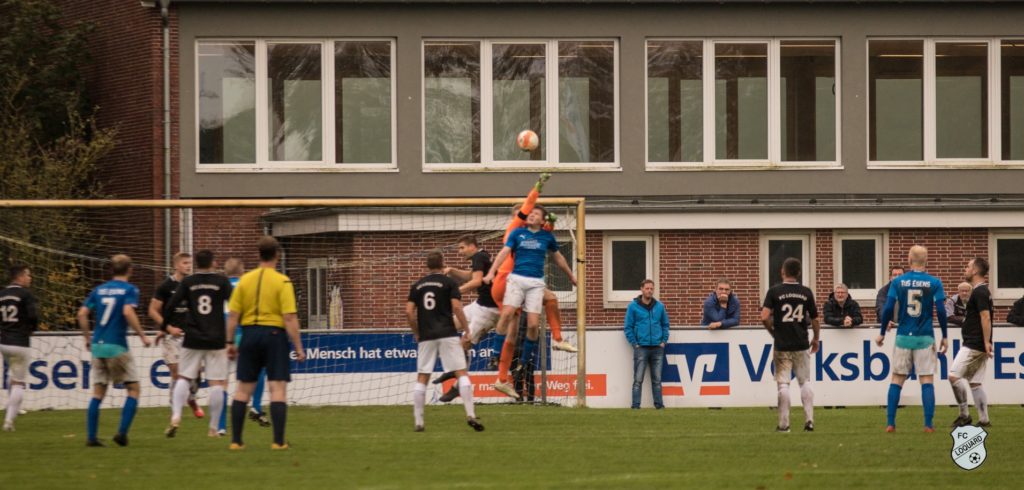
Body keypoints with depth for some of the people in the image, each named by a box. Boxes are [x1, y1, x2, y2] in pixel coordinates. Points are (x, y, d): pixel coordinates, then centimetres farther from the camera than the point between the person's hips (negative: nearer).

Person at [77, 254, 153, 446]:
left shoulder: (99, 289, 12)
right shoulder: (129, 289, -3)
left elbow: (82, 313, 7)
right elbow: (128, 311, -20)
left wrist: (88, 337, 17)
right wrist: (142, 335, -12)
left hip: (98, 346, 5)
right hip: (117, 346, -5)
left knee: (98, 393, 10)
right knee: (134, 389, 5)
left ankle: (91, 437, 3)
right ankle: (122, 432, -7)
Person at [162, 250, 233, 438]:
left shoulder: (187, 282, 3)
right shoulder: (222, 281, 0)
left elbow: (169, 306, -3)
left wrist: (167, 327, 13)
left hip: (192, 340, 1)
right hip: (216, 340, -1)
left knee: (183, 378, 12)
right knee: (217, 383, 3)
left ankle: (176, 416, -7)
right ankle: (213, 428, 4)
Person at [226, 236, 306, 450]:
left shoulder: (245, 280, 4)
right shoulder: (282, 282, -7)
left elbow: (233, 315, 2)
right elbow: (290, 318, -12)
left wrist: (230, 342, 10)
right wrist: (298, 347, -9)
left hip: (250, 334, 4)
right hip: (274, 333, -4)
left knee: (243, 389, 10)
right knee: (278, 388, -1)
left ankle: (235, 440, 9)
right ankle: (278, 441, -6)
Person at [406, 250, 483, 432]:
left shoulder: (417, 286, 11)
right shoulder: (449, 283, 1)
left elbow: (409, 312, 5)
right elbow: (457, 308, -9)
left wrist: (416, 333, 17)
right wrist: (466, 329, -1)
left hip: (426, 336, 3)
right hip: (447, 334, -3)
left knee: (422, 378, 7)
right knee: (461, 373, -1)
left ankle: (418, 422, 3)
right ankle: (470, 414, -13)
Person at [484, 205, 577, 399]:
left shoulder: (547, 237, 12)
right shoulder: (517, 233, 8)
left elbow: (557, 257, 27)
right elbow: (504, 252, -2)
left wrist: (571, 276, 37)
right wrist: (491, 272, -16)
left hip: (536, 283, 1)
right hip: (517, 279, -1)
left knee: (533, 325, -10)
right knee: (507, 314, -22)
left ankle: (525, 361, 11)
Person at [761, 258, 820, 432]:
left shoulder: (774, 291, -6)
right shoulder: (806, 292, 1)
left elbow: (764, 317, -14)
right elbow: (815, 320, 6)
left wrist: (772, 331, 5)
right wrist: (816, 339, 22)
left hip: (782, 345, -2)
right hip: (801, 345, 2)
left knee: (783, 384, 1)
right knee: (805, 382, 12)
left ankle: (784, 424, 1)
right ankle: (809, 420, 5)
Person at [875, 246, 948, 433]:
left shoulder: (898, 282, 0)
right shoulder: (934, 283, -4)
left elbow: (888, 308, -4)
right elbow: (940, 310, -7)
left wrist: (882, 333, 7)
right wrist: (945, 337, 2)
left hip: (903, 338, 1)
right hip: (925, 338, -1)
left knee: (897, 380, 8)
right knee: (927, 380, 2)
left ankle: (890, 423, 4)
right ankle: (928, 424, -4)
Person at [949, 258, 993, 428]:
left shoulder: (979, 292, -14)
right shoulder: (981, 291, 17)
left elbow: (985, 317, -21)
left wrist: (986, 342, -24)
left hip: (974, 345, -10)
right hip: (976, 345, 10)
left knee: (954, 375, -11)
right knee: (974, 383, 9)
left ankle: (964, 415, -7)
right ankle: (984, 419, 8)